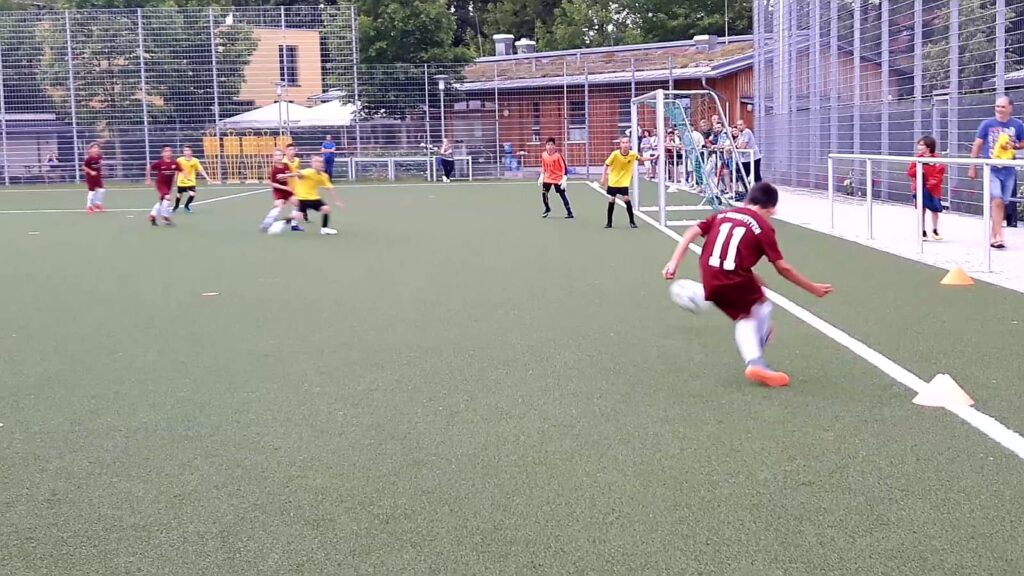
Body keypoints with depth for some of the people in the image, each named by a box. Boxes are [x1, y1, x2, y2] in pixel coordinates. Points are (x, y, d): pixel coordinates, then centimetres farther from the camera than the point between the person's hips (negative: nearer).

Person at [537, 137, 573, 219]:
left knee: (562, 195, -4)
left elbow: (564, 167, -16)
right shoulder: (543, 154, -3)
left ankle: (569, 212, 1)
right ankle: (547, 209, 26)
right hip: (547, 178, 5)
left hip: (558, 179, -4)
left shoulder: (558, 155, -18)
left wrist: (564, 179, -22)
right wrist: (541, 176, 8)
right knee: (544, 193, 2)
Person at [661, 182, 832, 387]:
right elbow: (783, 268, 3)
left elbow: (692, 232, 6)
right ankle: (757, 363, 21)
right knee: (761, 306, 24)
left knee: (744, 317, 23)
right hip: (735, 281, -5)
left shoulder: (723, 215, 17)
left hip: (710, 284, 5)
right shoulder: (763, 227, 3)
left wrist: (674, 262, 2)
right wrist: (813, 288, 14)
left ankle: (754, 361, 4)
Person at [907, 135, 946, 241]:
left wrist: (932, 182, -19)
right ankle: (923, 232, 15)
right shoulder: (917, 158, 2)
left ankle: (935, 231, 21)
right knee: (921, 210, 6)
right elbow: (910, 172, 1)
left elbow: (939, 173, -10)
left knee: (934, 209, 5)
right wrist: (917, 170, -18)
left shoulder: (936, 159, -9)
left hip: (932, 189, -2)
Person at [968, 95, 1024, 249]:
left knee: (1001, 203, 7)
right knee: (997, 200, -14)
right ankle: (998, 236, -14)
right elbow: (977, 145, 2)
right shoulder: (987, 124, -2)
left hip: (1008, 170, 3)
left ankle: (994, 235, 17)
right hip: (991, 169, -3)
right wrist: (972, 167, 1)